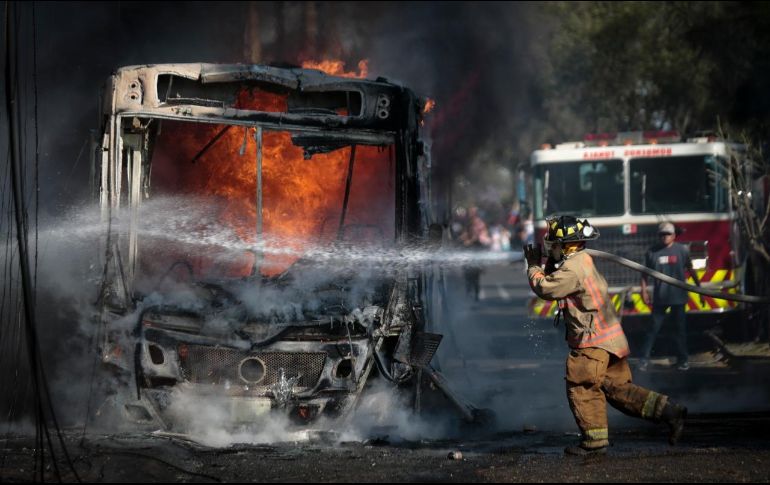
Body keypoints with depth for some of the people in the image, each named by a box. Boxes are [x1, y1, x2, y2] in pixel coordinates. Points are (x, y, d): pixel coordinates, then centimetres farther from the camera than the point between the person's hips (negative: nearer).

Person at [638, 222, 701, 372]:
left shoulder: (682, 250, -2)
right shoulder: (652, 252, 0)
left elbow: (690, 270, 7)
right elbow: (645, 273, 7)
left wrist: (699, 287, 9)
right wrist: (644, 290, 0)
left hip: (678, 296, 0)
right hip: (659, 297, 0)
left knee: (681, 329, 7)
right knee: (654, 328, 1)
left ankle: (683, 359, 17)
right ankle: (645, 358, 4)